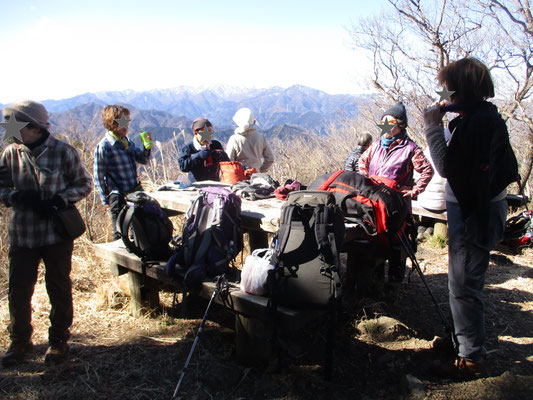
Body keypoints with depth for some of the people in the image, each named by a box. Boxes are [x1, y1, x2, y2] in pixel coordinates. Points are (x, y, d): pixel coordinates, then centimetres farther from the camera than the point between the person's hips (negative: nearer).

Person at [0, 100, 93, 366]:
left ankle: (59, 340, 27)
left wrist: (60, 199, -17)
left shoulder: (63, 152, -6)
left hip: (57, 233, -2)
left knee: (59, 289, 9)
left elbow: (84, 184, -1)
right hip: (22, 234, 3)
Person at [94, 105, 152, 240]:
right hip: (119, 197, -7)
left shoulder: (127, 142, 8)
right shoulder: (104, 146, -13)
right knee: (120, 233, 6)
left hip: (136, 192, 7)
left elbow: (143, 159, 18)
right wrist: (105, 199, -6)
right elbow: (98, 176, -9)